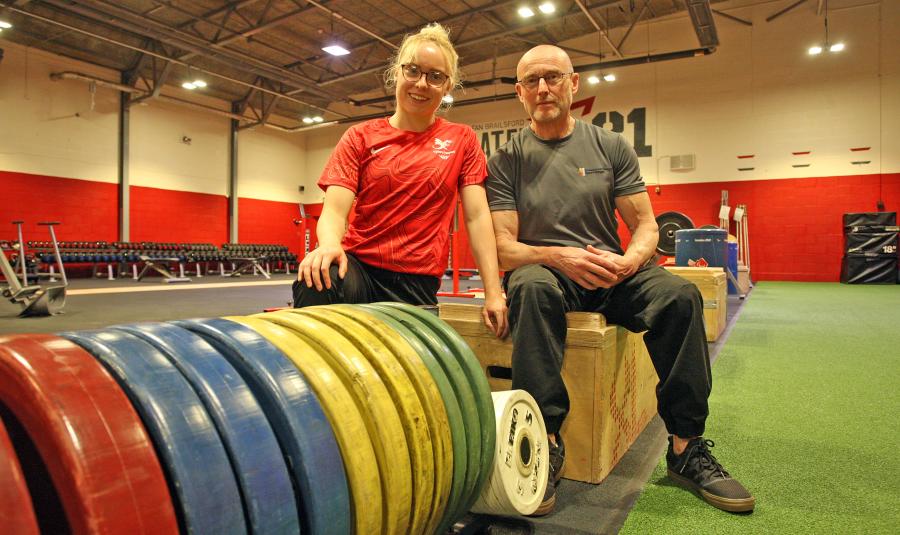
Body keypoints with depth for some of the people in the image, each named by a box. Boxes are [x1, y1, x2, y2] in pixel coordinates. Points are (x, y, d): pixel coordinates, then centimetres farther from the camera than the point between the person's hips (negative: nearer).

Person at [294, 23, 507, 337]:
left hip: (417, 284, 2)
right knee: (318, 281, -34)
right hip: (359, 266, -1)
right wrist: (330, 244, -30)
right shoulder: (360, 137, 7)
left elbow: (477, 216, 2)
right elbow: (335, 210, -5)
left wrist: (494, 294, -7)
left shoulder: (462, 140, 9)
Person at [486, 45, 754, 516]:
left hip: (610, 270, 3)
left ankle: (686, 448, -13)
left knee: (679, 294, -25)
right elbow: (503, 248, -6)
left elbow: (646, 226, 5)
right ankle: (545, 443, -31)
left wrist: (628, 261, -18)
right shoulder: (507, 161, 2)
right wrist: (559, 255, -24)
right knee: (533, 288, -37)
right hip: (544, 268, -2)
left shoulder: (611, 147, 7)